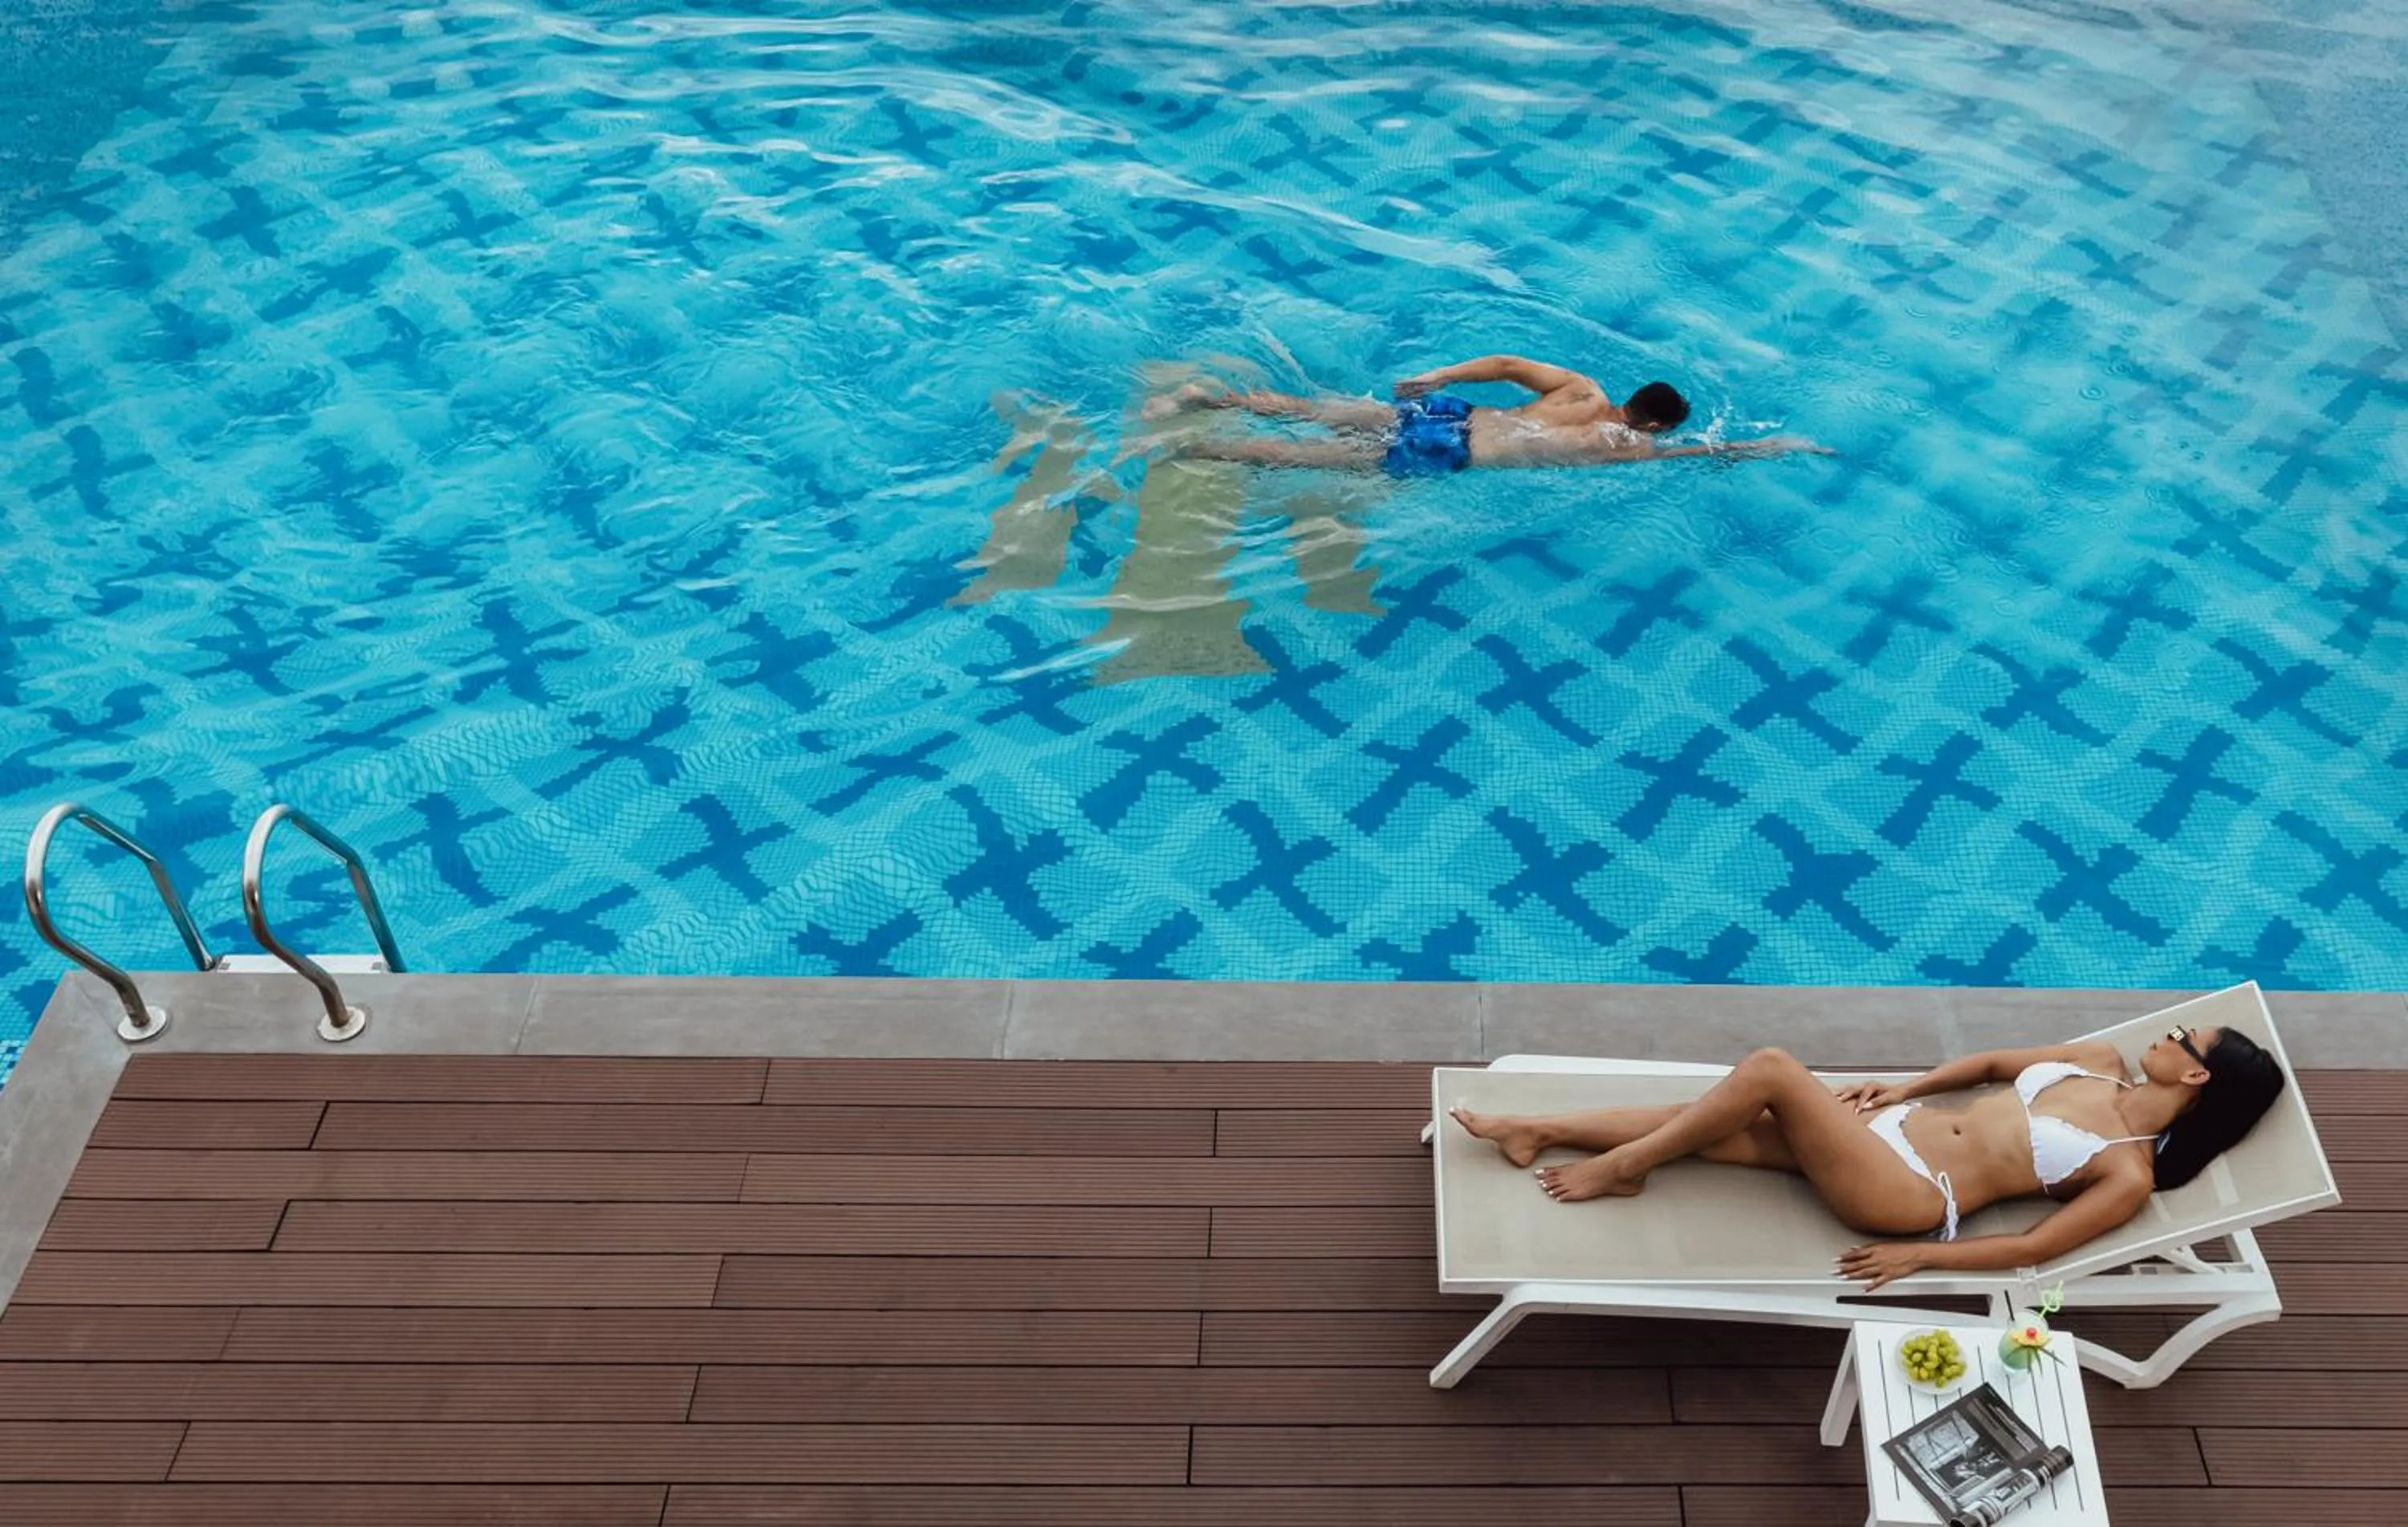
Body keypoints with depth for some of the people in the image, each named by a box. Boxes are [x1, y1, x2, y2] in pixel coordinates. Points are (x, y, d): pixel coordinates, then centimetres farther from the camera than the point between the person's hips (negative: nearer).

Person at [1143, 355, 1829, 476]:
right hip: (1446, 456, -6)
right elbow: (1703, 453, 2)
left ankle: (1208, 397, 8)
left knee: (1308, 413, 9)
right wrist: (1771, 449, 17)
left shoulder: (1584, 391, 12)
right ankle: (1193, 447, -9)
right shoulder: (1627, 446, -6)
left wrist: (1436, 378, 16)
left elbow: (1504, 363, 11)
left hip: (1446, 414, 6)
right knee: (1312, 457, -7)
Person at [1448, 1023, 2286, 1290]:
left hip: (1911, 1197, -7)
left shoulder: (2130, 1174, -6)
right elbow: (1993, 1062, 24)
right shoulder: (2101, 1063, 14)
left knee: (1770, 1068, -25)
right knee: (1718, 1127, -8)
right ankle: (1539, 1130, -3)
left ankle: (1622, 1165, -8)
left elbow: (2036, 1246, -10)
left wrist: (1922, 1257, -12)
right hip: (1898, 1129, 8)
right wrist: (1907, 1087, 11)